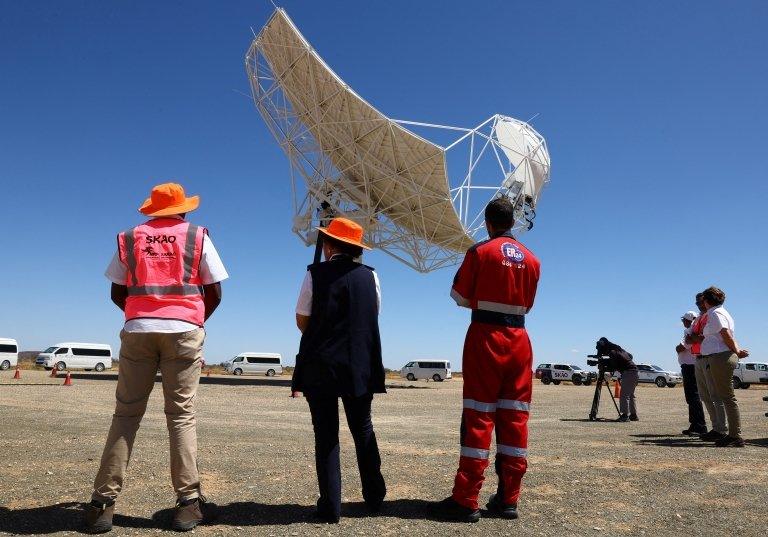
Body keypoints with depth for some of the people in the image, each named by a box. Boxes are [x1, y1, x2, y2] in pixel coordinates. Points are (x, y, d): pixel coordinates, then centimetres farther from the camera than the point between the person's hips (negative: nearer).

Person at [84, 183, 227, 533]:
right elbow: (214, 294, 4)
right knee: (181, 415, 0)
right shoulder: (197, 237, 6)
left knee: (126, 414, 6)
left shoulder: (130, 238, 13)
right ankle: (188, 501, -1)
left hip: (138, 330, 2)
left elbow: (118, 293, 13)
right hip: (184, 331, -2)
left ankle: (103, 501, 4)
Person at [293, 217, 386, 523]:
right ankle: (374, 497, 26)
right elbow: (372, 317, 10)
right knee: (363, 429, 17)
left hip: (319, 365, -2)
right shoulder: (369, 276, 2)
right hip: (361, 366, 3)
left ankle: (330, 507, 9)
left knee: (326, 435, 6)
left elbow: (302, 320, -2)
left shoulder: (316, 274, -6)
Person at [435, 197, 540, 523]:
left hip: (486, 336, -4)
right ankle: (508, 498, 13)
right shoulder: (532, 259, 8)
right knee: (514, 417, 7)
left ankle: (466, 500, 0)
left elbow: (460, 296, -1)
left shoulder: (480, 252, -5)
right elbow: (527, 304, 15)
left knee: (478, 417, -3)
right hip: (519, 339, 4)